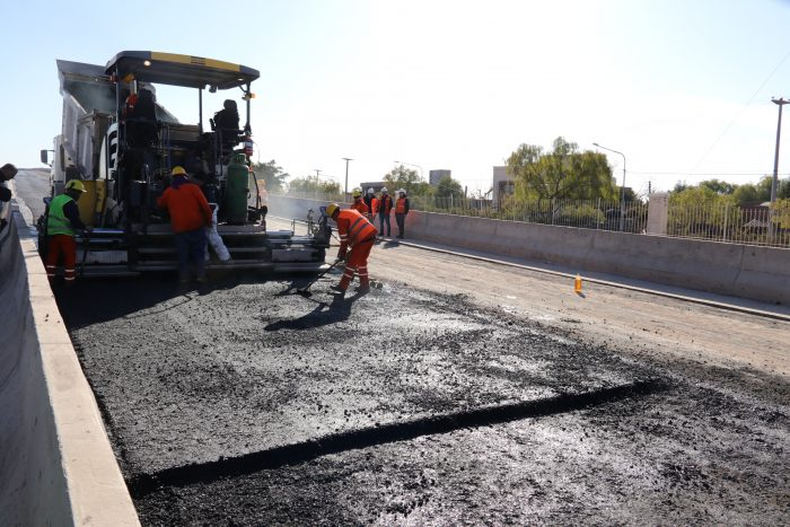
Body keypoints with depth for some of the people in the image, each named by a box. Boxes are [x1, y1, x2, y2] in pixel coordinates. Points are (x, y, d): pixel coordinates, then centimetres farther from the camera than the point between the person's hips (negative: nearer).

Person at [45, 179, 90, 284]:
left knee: (52, 256, 13)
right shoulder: (70, 203, -15)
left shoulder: (55, 200, 15)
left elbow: (48, 215, 26)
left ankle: (49, 278, 16)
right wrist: (85, 228, -8)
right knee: (70, 257, 1)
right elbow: (75, 220, -21)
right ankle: (69, 280, 5)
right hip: (65, 234, -8)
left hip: (52, 233, 8)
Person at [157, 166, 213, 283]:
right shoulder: (193, 188, -4)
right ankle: (200, 275, 4)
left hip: (179, 228, 2)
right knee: (199, 252, 8)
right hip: (196, 226, -2)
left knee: (183, 254, 11)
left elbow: (160, 204, 23)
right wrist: (208, 220, 5)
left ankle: (184, 277, 10)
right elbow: (205, 206, -7)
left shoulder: (168, 191, 6)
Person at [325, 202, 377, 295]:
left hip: (364, 238, -9)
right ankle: (365, 285, 26)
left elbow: (344, 238, -4)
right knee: (361, 260, 20)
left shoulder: (341, 218, -5)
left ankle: (342, 287, 3)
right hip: (371, 234, 9)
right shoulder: (350, 211, 23)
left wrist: (342, 253, 5)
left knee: (352, 262, -2)